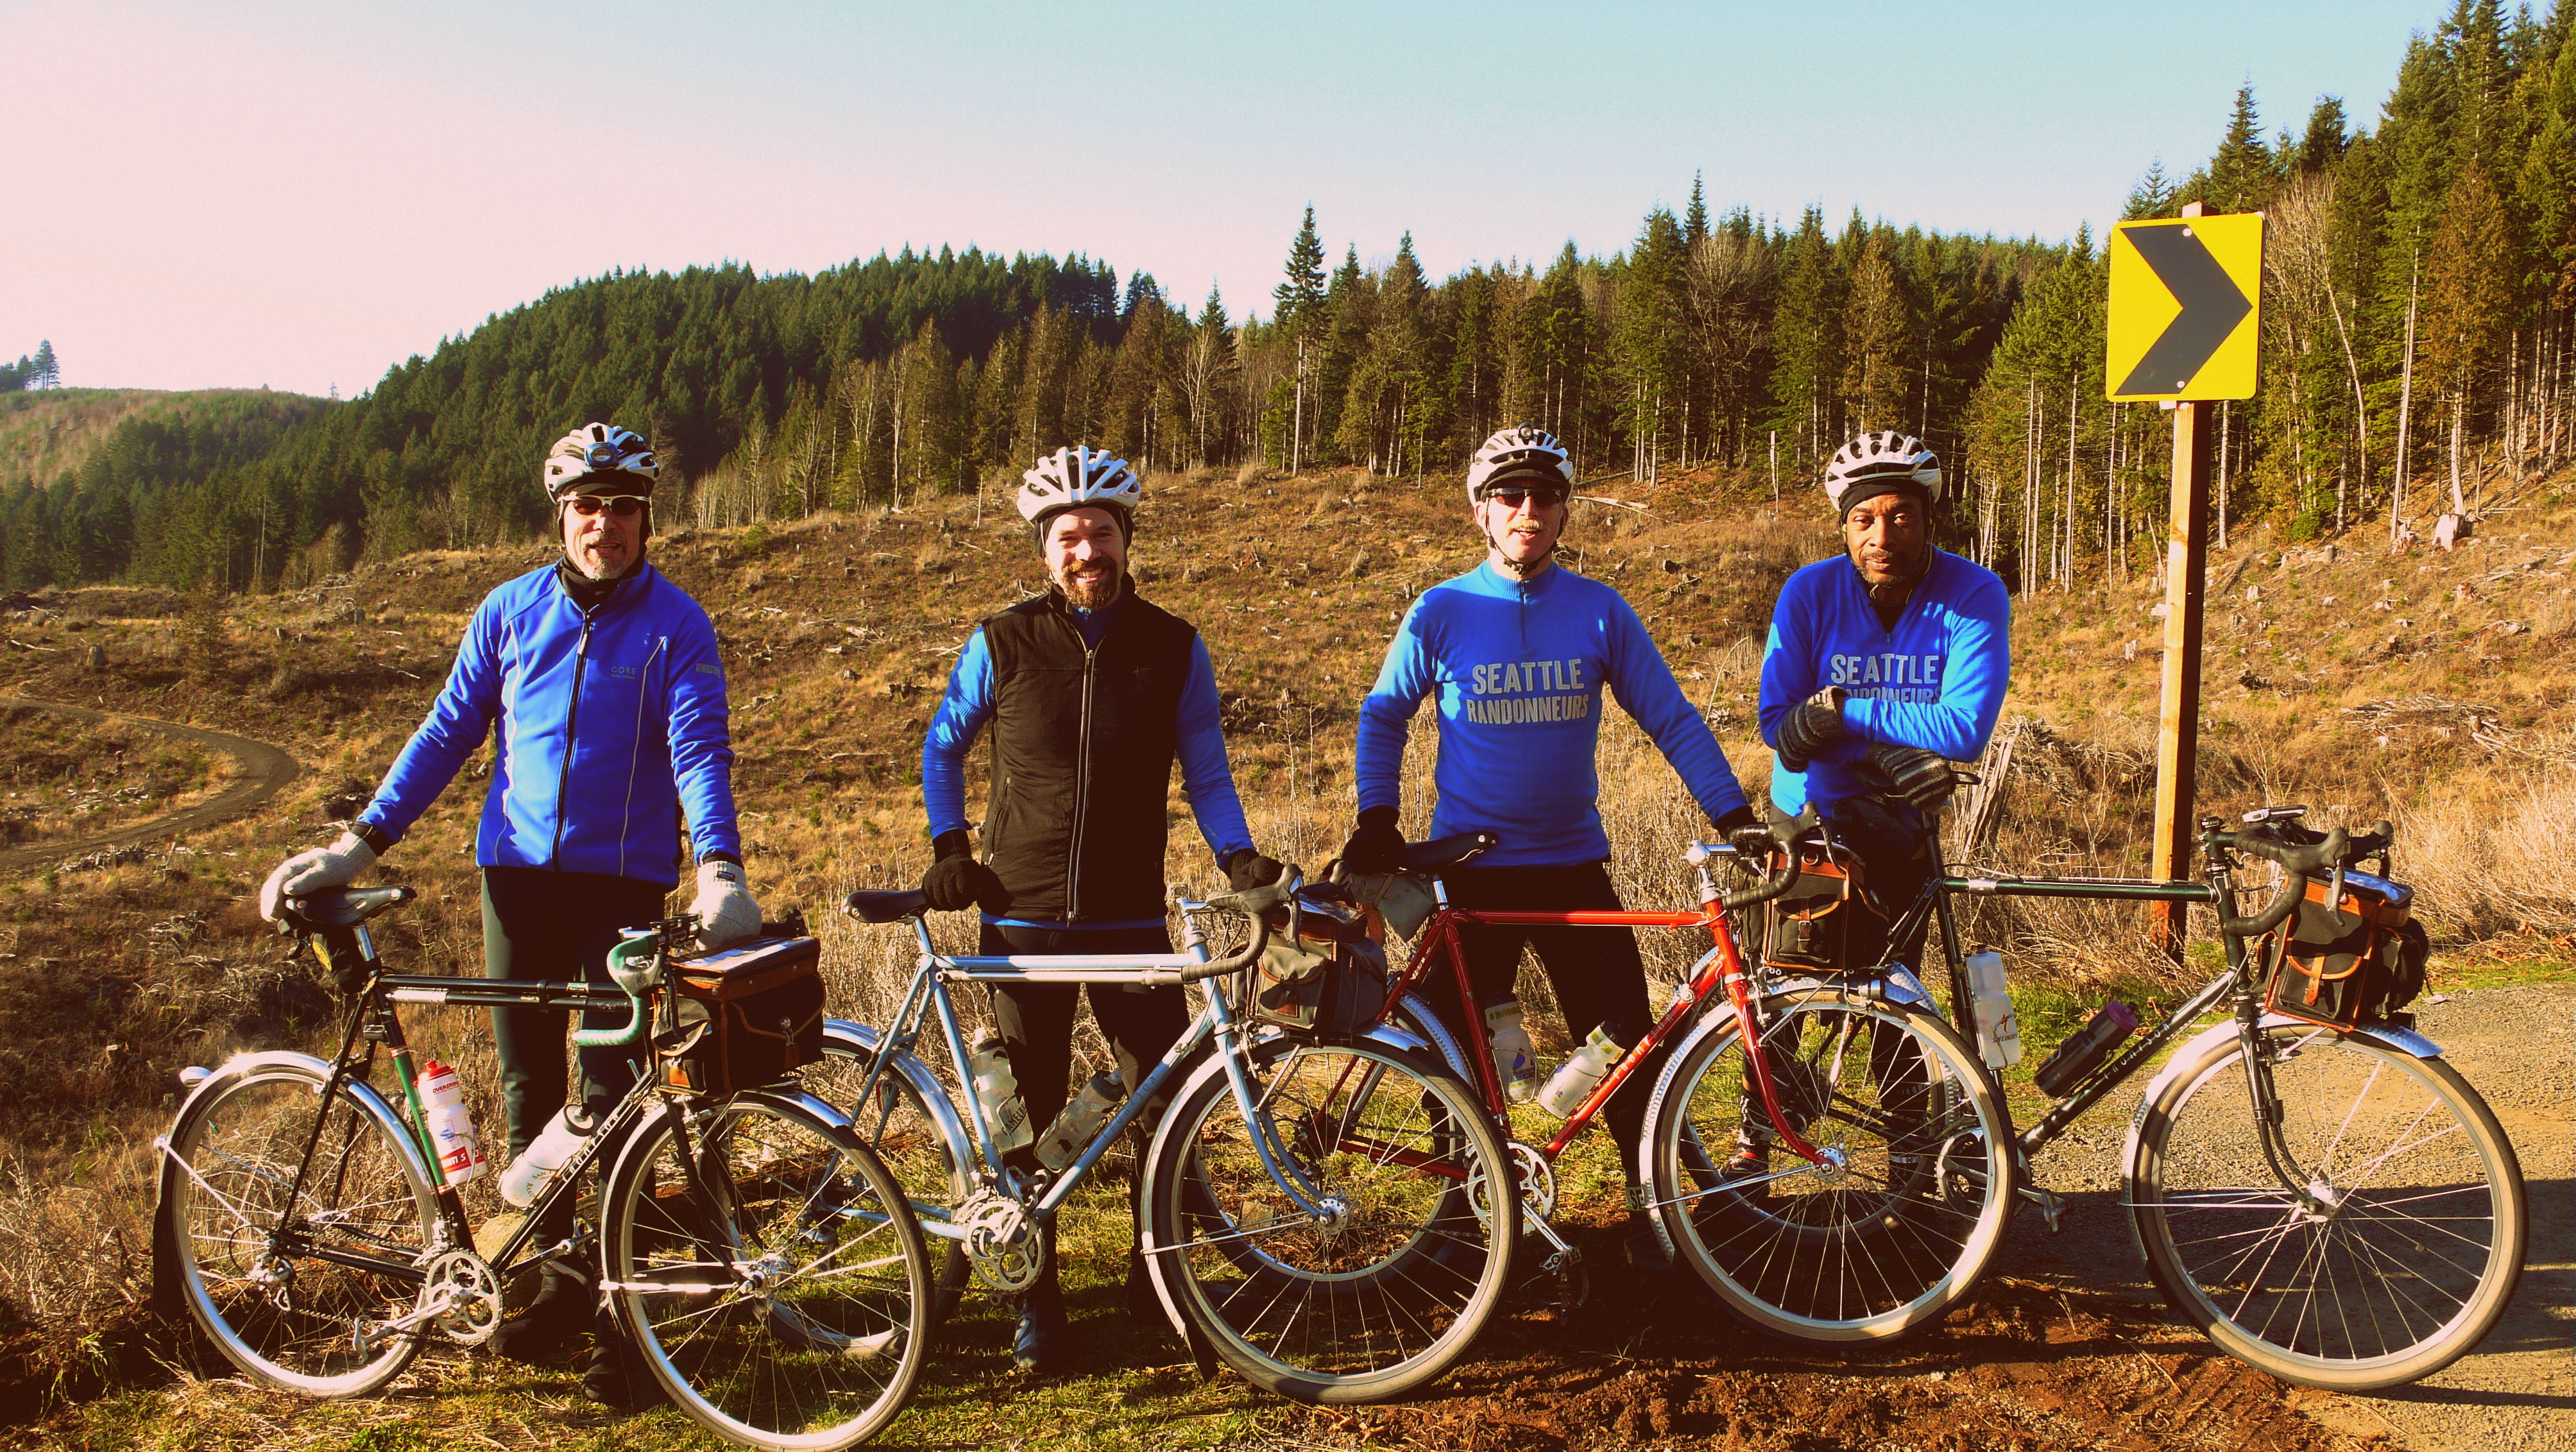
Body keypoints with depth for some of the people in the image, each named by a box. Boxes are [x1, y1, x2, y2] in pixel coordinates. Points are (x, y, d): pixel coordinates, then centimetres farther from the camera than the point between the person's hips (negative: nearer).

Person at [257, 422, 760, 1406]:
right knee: (528, 1088, 8)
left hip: (624, 880, -3)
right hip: (517, 872, 4)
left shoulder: (676, 624, -4)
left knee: (612, 1096, -4)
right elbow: (448, 733, 10)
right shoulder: (512, 611, 6)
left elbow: (699, 750, -13)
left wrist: (718, 870, -29)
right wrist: (359, 844, 2)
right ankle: (564, 1281, 22)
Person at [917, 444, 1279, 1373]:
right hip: (1023, 918, 0)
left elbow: (1205, 774, 7)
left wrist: (1238, 856, -8)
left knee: (1168, 1105, -2)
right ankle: (1036, 1302, 20)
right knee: (1027, 1118, 5)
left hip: (1132, 918, 1)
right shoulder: (1002, 644, 0)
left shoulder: (1174, 649, 2)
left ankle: (1159, 1280, 19)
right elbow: (942, 749, 13)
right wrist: (950, 847, 2)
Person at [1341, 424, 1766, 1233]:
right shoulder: (1442, 613, -2)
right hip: (1467, 870, 0)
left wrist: (1734, 815, -7)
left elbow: (1672, 720, 2)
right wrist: (1377, 818, -1)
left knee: (1628, 1044, -1)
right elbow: (1383, 716, 9)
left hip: (1573, 867, 1)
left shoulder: (1600, 612, 0)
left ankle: (1652, 1199, 17)